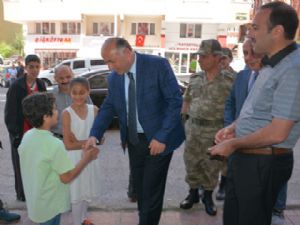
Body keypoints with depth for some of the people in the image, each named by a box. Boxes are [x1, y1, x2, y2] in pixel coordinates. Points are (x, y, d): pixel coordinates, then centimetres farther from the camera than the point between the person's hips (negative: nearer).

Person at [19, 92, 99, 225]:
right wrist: (86, 159, -11)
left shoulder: (27, 136, -7)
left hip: (34, 200, 7)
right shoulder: (54, 145, -30)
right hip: (49, 205, -7)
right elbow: (66, 177, -21)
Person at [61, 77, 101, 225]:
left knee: (88, 191, 21)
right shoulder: (66, 113, -16)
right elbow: (68, 145, -17)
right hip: (75, 158, -4)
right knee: (77, 193, 9)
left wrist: (79, 142, -17)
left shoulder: (94, 110, -5)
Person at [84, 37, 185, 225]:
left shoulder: (158, 65, -15)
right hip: (133, 140, 5)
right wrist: (95, 135, -6)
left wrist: (161, 137, -21)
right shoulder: (115, 76, 1)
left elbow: (175, 101, -16)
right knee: (140, 189, 17)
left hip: (158, 140, -5)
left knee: (151, 191, 3)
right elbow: (108, 107, 9)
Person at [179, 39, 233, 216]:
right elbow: (186, 101, 13)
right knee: (191, 162, 13)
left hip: (216, 130, -4)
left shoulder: (229, 80, -10)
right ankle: (193, 193, 33)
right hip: (193, 128, 4)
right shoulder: (195, 78, 5)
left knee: (212, 165, 10)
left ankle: (208, 196, 31)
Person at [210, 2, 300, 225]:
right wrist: (233, 127, 4)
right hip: (245, 158, 9)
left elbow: (277, 133, -27)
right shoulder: (272, 64, 9)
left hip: (263, 164, -9)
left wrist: (233, 144, -14)